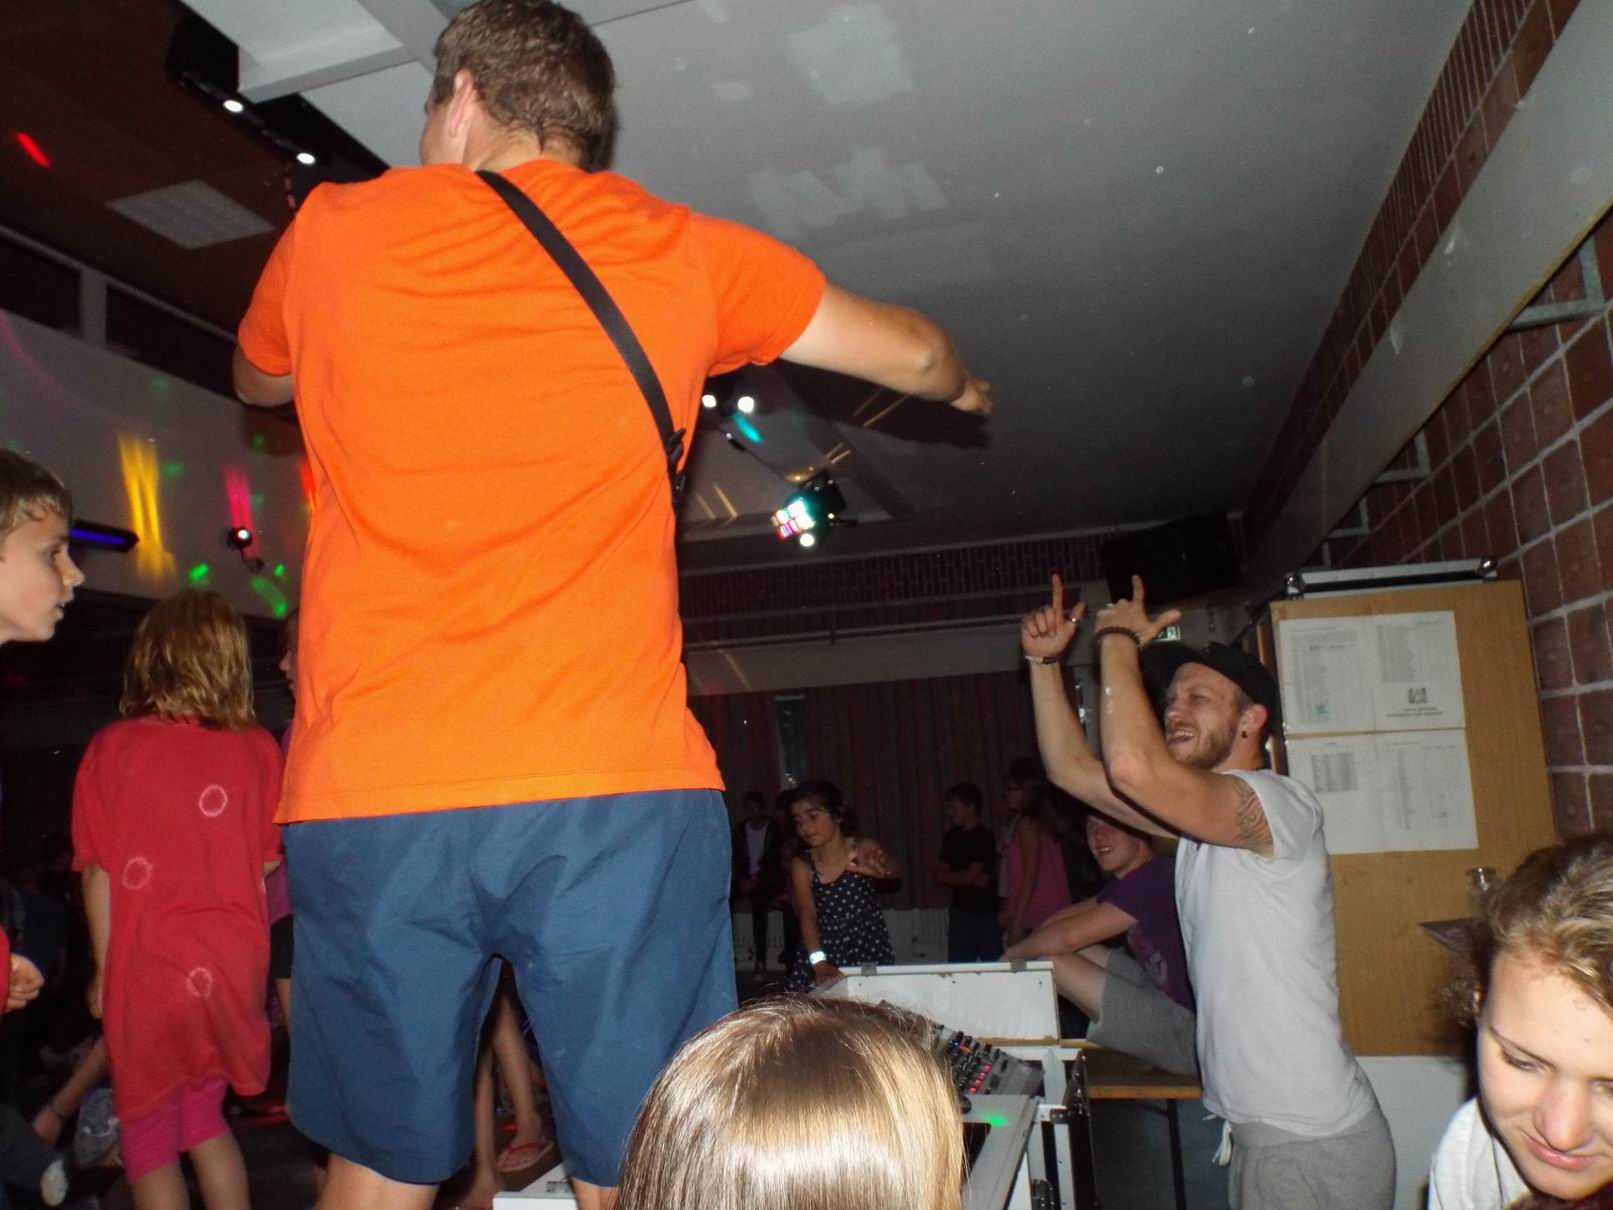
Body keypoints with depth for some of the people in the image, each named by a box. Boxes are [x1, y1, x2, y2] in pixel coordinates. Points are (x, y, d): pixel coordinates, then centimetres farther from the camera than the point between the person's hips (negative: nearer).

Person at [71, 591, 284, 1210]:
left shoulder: (111, 748, -8)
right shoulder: (259, 749, -4)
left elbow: (98, 874, -4)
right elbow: (265, 864, 2)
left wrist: (103, 970, 5)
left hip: (148, 972, -2)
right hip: (234, 971, 3)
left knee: (149, 1135, 13)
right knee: (203, 1117, 21)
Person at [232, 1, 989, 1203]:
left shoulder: (333, 230, 8)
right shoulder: (679, 249, 9)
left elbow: (259, 380, 30)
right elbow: (911, 352, 20)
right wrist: (964, 387, 42)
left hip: (365, 799, 2)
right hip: (617, 794, -1)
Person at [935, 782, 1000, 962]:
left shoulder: (985, 837, -9)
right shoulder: (952, 837, 10)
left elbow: (969, 876, -14)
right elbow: (939, 876, 5)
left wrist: (948, 876, 2)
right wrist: (974, 879, -7)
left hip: (986, 913, -6)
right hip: (960, 912, 6)